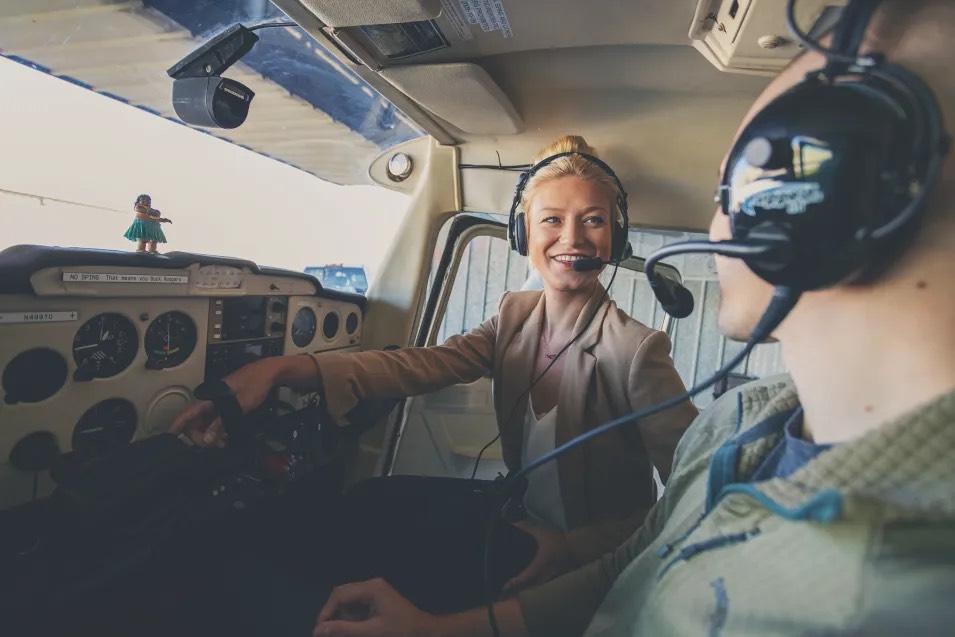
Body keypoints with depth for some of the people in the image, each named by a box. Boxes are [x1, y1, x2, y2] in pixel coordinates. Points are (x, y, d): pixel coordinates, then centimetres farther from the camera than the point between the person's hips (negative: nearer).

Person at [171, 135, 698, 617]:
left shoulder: (637, 350, -21)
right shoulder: (516, 315, -4)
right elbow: (420, 365, -17)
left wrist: (575, 548, -32)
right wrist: (283, 368, -29)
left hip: (586, 562, -5)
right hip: (523, 512, 5)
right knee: (366, 507, -3)